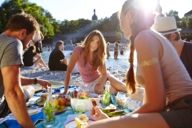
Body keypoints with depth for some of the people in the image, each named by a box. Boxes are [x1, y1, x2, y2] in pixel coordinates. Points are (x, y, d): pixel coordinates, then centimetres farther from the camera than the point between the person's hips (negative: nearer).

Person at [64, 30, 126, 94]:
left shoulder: (98, 55, -7)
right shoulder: (79, 50, -18)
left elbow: (104, 73, -9)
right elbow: (69, 71, -20)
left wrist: (101, 85, -30)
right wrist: (65, 90, -24)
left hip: (101, 77, 3)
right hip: (90, 84, -3)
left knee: (125, 88, -18)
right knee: (113, 91, -29)